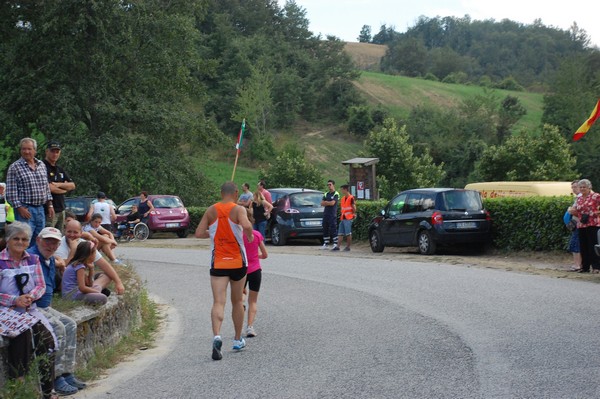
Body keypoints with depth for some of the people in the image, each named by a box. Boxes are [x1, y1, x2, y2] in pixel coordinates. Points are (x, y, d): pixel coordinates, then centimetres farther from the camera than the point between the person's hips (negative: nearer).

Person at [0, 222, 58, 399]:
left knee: (46, 337, -15)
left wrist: (31, 296, -11)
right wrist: (15, 300, -18)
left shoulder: (33, 260, 13)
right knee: (23, 337, -28)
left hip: (30, 310, 5)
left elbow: (41, 286, 10)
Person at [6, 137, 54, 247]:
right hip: (25, 210, -6)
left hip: (40, 209, 6)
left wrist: (50, 205, 14)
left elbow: (47, 188, 20)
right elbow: (11, 192, -8)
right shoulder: (14, 168, -5)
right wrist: (20, 208, -15)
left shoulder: (42, 165, 13)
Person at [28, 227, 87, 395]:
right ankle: (56, 378, -20)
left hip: (45, 307, 10)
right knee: (57, 327, -25)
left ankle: (67, 374, -2)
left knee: (70, 325, -3)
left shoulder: (51, 260, 17)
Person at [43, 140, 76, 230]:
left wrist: (59, 185, -7)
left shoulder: (60, 170, 18)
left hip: (61, 210, 8)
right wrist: (65, 188, 0)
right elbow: (49, 188, -18)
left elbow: (72, 185, 12)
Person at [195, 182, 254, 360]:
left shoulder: (211, 210, 3)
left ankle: (217, 336, -31)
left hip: (218, 263, 1)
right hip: (238, 262, -1)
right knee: (237, 302, 17)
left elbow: (198, 233, 0)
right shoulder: (238, 209, -7)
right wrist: (250, 235, -6)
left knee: (218, 302, -7)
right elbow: (246, 226, -27)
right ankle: (238, 340, 28)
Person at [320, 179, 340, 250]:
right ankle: (326, 244, 14)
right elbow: (322, 203, 9)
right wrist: (329, 203, -6)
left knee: (333, 229, -11)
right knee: (325, 229, 8)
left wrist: (326, 202, 0)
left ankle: (336, 245, -13)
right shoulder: (326, 194, 16)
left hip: (332, 214, -7)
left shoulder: (336, 194, -4)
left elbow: (332, 203, -15)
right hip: (325, 214, 7)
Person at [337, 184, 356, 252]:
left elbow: (354, 208, -11)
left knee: (348, 233, -4)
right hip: (342, 218, 8)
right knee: (340, 233, 4)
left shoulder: (351, 198, -10)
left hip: (348, 218, -8)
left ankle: (348, 247, 2)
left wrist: (353, 214, 1)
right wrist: (341, 215, 13)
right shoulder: (343, 199, 15)